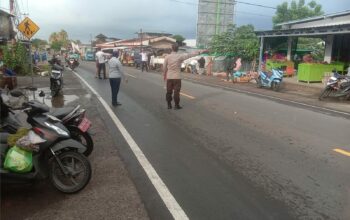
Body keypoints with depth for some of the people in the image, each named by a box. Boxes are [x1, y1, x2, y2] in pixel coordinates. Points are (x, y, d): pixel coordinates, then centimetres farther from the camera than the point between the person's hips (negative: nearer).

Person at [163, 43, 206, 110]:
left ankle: (169, 105, 15)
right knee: (176, 92, 4)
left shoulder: (167, 57, -2)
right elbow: (190, 55, -8)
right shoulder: (180, 56, -9)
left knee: (169, 91, 10)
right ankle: (176, 105, 9)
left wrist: (164, 75, 18)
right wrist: (200, 52, -2)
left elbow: (164, 67, 4)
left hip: (169, 77, 3)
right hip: (177, 77, -2)